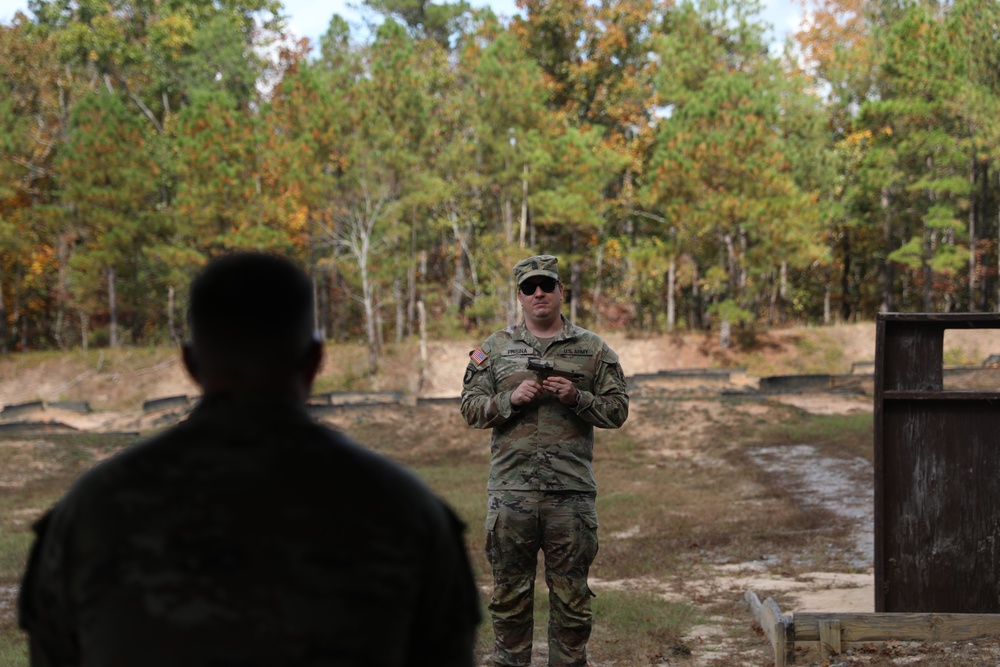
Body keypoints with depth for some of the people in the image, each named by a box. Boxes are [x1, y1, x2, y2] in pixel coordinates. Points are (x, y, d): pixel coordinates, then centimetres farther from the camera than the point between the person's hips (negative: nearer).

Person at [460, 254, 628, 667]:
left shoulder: (593, 349, 7)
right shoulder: (495, 349, 10)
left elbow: (617, 411, 5)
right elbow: (471, 408, 6)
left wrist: (576, 398, -11)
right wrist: (512, 399, -10)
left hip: (572, 493, 0)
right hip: (511, 491, 1)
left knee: (571, 595, 5)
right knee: (510, 594, 7)